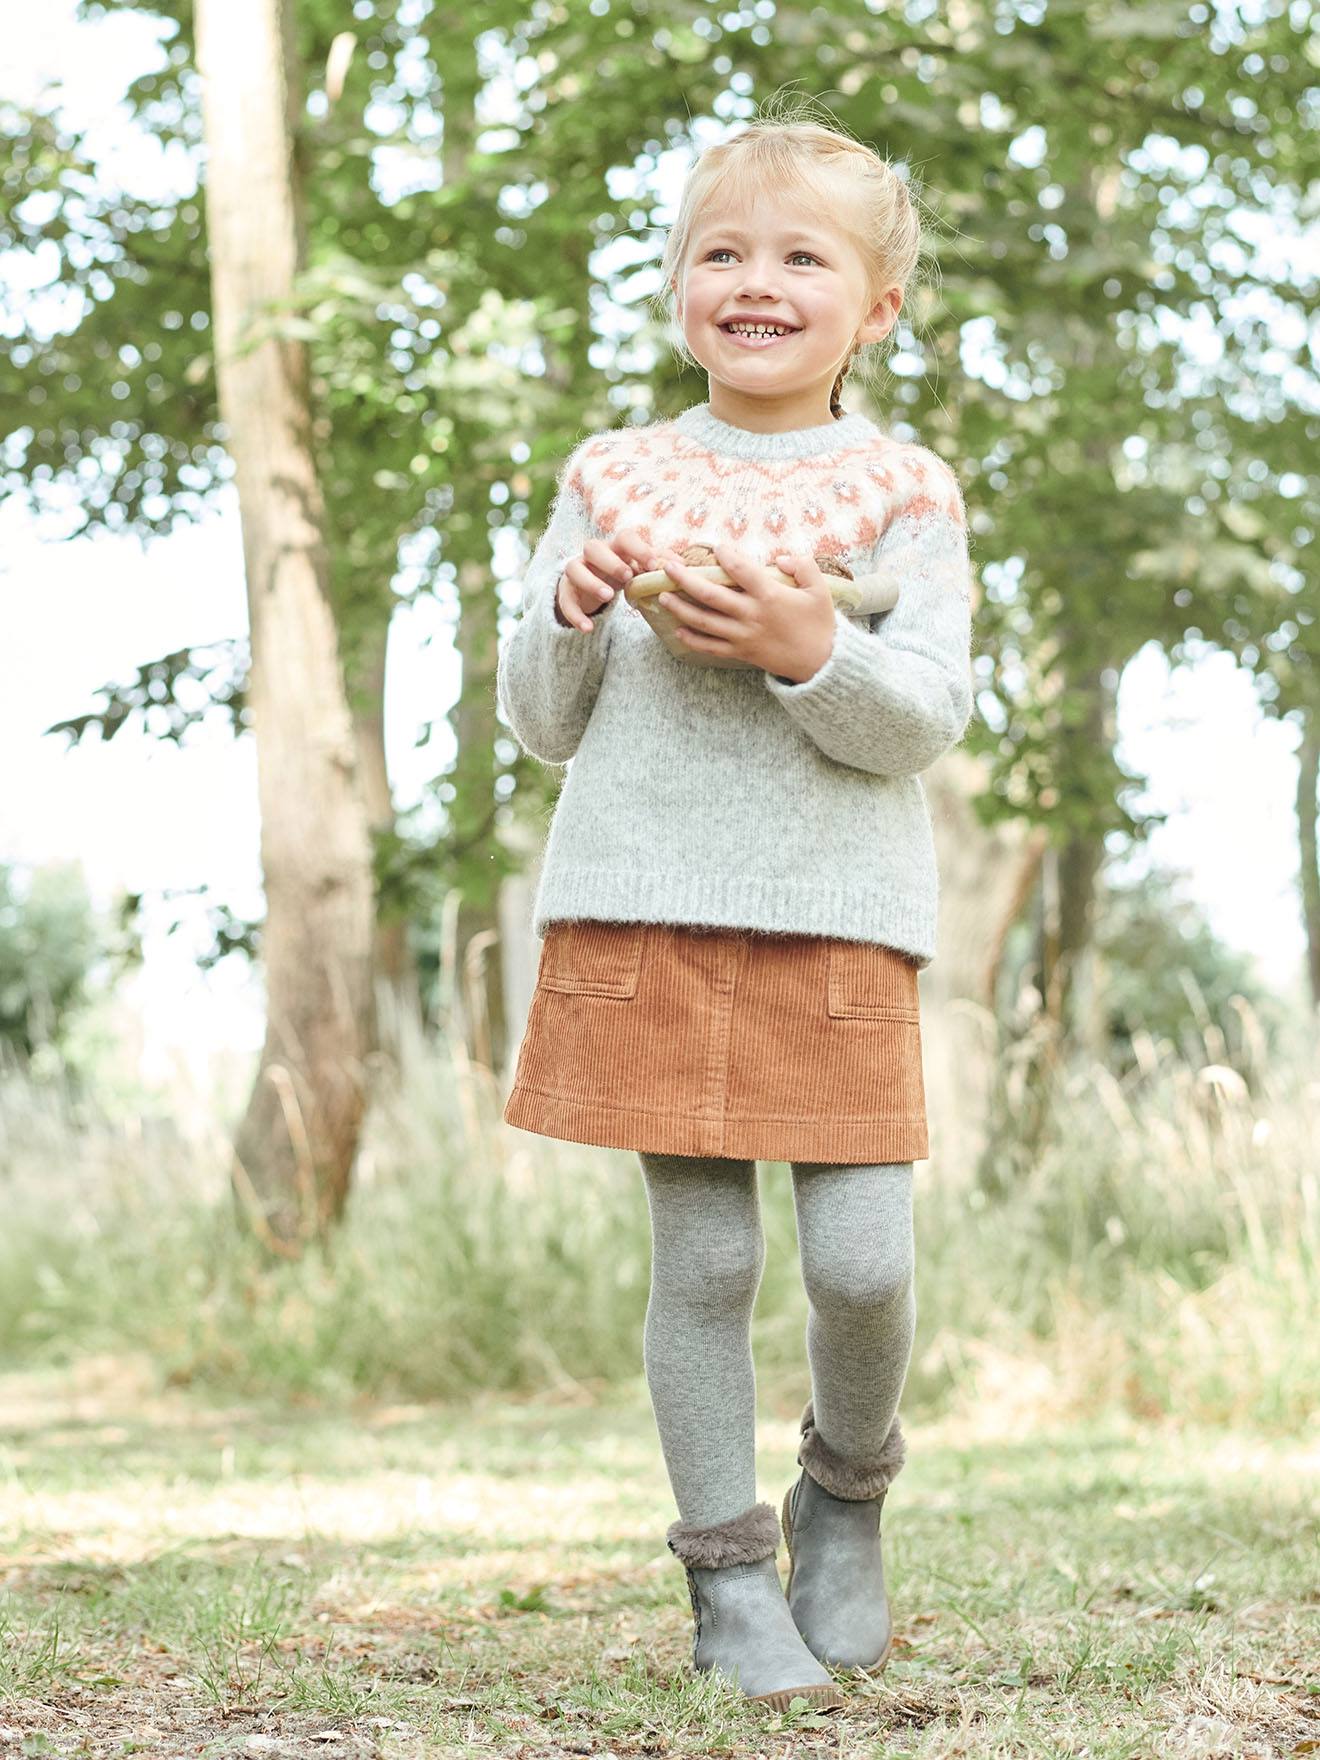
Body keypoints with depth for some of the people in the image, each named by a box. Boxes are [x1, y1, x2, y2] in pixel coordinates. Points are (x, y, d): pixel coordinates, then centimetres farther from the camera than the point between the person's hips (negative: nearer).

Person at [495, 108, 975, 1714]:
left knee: (862, 1263, -6)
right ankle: (729, 1578, 13)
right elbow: (540, 724, 11)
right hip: (643, 913, 1)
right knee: (703, 1260, 1)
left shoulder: (904, 491, 5)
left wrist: (812, 651, -22)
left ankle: (847, 1487, 23)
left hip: (837, 928, -1)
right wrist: (566, 618, -9)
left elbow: (927, 721, -4)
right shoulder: (611, 477, 9)